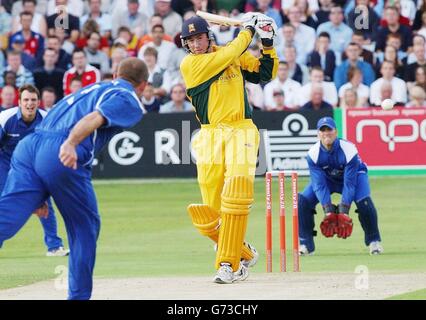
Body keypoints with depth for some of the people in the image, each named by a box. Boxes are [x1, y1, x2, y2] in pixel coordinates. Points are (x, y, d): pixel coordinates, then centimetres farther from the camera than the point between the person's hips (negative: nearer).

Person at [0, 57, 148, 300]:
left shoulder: (91, 89, 36)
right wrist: (70, 144, -27)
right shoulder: (130, 100, 14)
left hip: (29, 144, 6)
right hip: (62, 156, -6)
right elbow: (94, 118, -9)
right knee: (85, 227, 14)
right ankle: (79, 295, 16)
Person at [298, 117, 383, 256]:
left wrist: (344, 211, -35)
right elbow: (319, 184, -25)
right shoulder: (313, 153, -25)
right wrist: (328, 210, -34)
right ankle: (306, 244, -4)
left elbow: (349, 183, -31)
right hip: (327, 178, 3)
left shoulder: (349, 150, -33)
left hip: (354, 175, -3)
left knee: (364, 201, -31)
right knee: (303, 200, -18)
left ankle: (374, 240, -8)